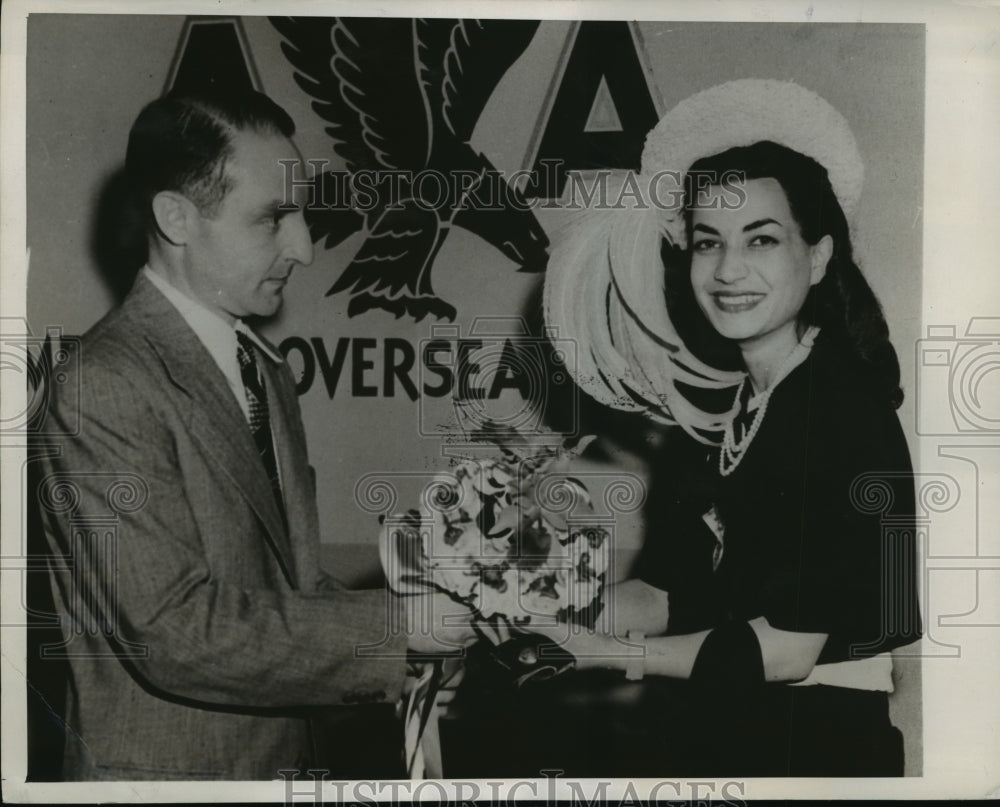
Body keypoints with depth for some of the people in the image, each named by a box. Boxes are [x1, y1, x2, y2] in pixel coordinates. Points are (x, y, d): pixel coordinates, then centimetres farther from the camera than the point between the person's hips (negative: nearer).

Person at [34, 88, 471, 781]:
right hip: (167, 767, -8)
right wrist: (390, 625, -21)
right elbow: (177, 631, -25)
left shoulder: (267, 372, 8)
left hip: (281, 751, 8)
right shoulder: (106, 387, -21)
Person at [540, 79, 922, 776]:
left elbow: (787, 646, -18)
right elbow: (665, 590, 4)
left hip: (820, 745, -6)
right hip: (703, 736, 6)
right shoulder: (716, 408, 6)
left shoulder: (846, 410, -16)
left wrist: (606, 652, -13)